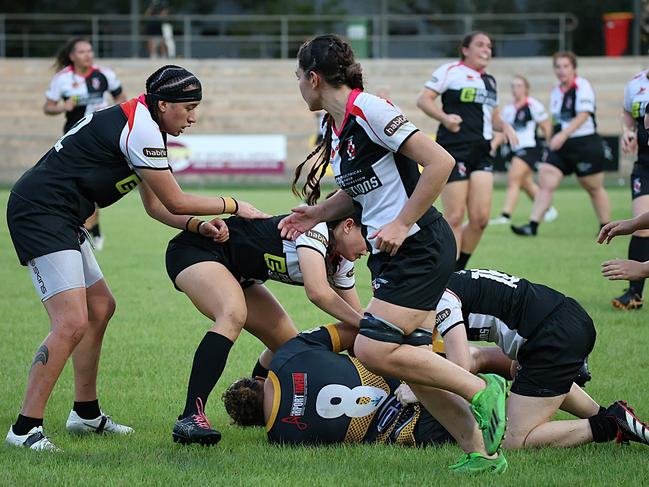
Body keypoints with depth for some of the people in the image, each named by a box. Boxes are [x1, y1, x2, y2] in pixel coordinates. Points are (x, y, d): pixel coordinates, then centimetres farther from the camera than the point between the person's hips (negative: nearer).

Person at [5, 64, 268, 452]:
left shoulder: (145, 125, 16)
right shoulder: (140, 130, -16)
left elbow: (156, 205, 18)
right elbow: (175, 202, -11)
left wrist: (201, 226, 1)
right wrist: (234, 207, 2)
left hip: (60, 219, 11)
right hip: (40, 213, -11)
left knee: (101, 307, 20)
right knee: (72, 323, -18)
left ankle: (86, 413, 30)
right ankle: (25, 429, -16)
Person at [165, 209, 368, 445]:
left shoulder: (341, 263, 1)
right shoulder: (315, 228, -26)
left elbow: (355, 316, 12)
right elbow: (318, 291, -38)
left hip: (239, 274, 10)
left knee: (290, 344, 6)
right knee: (234, 315, -37)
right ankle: (190, 417, -44)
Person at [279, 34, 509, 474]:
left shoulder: (368, 109, -15)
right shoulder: (336, 127, 13)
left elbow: (440, 162, -20)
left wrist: (400, 225, -20)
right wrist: (317, 213, 15)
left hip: (420, 246, -10)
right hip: (392, 256, 10)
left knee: (373, 351, -17)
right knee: (409, 361, 5)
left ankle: (481, 390, -7)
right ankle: (481, 452, 9)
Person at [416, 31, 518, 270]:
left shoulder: (489, 80, 22)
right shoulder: (450, 71, -1)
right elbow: (423, 99, -5)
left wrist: (504, 126, 10)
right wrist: (444, 117, -22)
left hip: (481, 153, 7)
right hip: (454, 150, -7)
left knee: (480, 218, -2)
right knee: (455, 217, -8)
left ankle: (458, 270, 12)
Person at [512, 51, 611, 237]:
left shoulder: (582, 86, -11)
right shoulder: (556, 92, 11)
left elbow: (583, 115, -22)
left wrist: (563, 135, -31)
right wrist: (553, 141, 23)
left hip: (585, 145, -6)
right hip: (560, 145, 6)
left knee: (594, 188, 6)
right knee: (545, 182, -8)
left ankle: (606, 228, 21)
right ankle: (533, 225, -10)